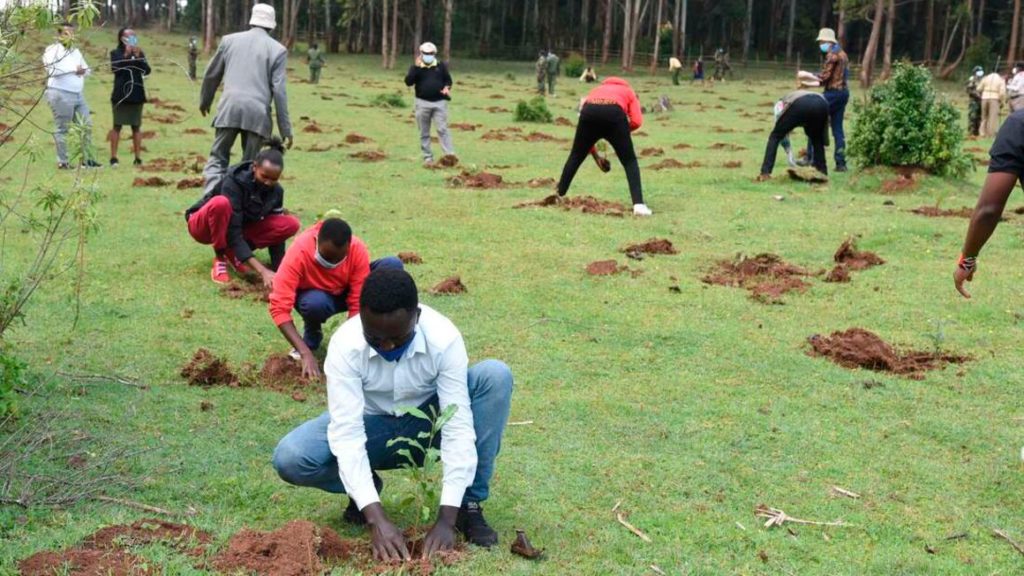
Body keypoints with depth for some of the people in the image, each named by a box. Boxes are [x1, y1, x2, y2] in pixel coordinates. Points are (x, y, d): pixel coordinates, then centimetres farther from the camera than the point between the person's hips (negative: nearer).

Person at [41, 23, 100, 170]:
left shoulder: (75, 51, 19)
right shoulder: (52, 50, -5)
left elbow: (87, 69, 18)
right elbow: (53, 70, -21)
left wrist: (83, 71, -7)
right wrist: (74, 70, -14)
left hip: (78, 95, 8)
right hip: (60, 95, -8)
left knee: (87, 125, 4)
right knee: (62, 129, -3)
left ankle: (87, 159, 11)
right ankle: (62, 162, 2)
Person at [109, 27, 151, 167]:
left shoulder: (140, 53, 10)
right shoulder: (116, 53, 2)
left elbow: (147, 70, -1)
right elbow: (115, 68, -14)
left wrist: (138, 57, -12)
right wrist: (126, 55, -18)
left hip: (137, 94, 3)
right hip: (120, 94, -3)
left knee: (136, 126, 5)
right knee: (117, 126, -1)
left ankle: (138, 157, 8)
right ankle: (113, 157, 0)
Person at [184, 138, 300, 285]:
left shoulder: (276, 191, -14)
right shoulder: (234, 182, -31)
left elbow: (275, 230, -9)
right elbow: (233, 233, -36)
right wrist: (263, 271, -43)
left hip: (241, 227, 5)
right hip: (205, 225, -5)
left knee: (291, 224, -17)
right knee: (221, 203, -41)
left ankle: (232, 254, -6)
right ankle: (220, 258, -18)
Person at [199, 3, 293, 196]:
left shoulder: (230, 40, 11)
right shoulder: (277, 50, 3)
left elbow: (211, 75, 18)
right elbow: (279, 90, -3)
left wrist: (205, 101, 36)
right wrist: (285, 128, 0)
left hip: (229, 109, 1)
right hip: (258, 113, -1)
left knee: (218, 158, 7)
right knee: (249, 164, 8)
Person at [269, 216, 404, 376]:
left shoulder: (358, 250, -29)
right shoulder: (299, 252, -35)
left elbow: (358, 302, -26)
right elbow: (279, 306, -39)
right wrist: (306, 352, -47)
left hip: (346, 292, 2)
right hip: (315, 295, -2)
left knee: (393, 265, -25)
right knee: (316, 303, -41)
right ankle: (312, 335, -4)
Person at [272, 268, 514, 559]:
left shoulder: (444, 338, -29)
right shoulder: (345, 344, -29)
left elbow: (459, 427, -30)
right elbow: (347, 432, -33)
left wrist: (447, 518, -38)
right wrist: (377, 518, -42)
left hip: (427, 424, 0)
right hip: (372, 426, 0)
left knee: (496, 376, -28)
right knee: (289, 458, -29)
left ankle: (470, 504, -17)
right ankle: (365, 486, 3)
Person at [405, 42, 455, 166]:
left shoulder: (441, 66, 7)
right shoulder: (416, 67, 1)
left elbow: (448, 79, 14)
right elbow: (408, 82, -12)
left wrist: (447, 87, -9)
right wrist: (416, 67, -20)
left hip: (439, 102, 0)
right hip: (422, 103, 0)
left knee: (442, 129, -9)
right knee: (424, 132, 5)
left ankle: (450, 155, -12)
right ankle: (428, 157, 12)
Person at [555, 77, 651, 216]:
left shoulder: (596, 90, 42)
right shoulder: (629, 92, 34)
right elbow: (637, 121, 12)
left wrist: (595, 156, 40)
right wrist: (622, 133, 29)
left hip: (589, 112, 2)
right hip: (614, 113, -2)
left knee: (575, 157, 22)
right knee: (630, 161, 11)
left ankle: (558, 195, 31)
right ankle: (639, 204, -1)